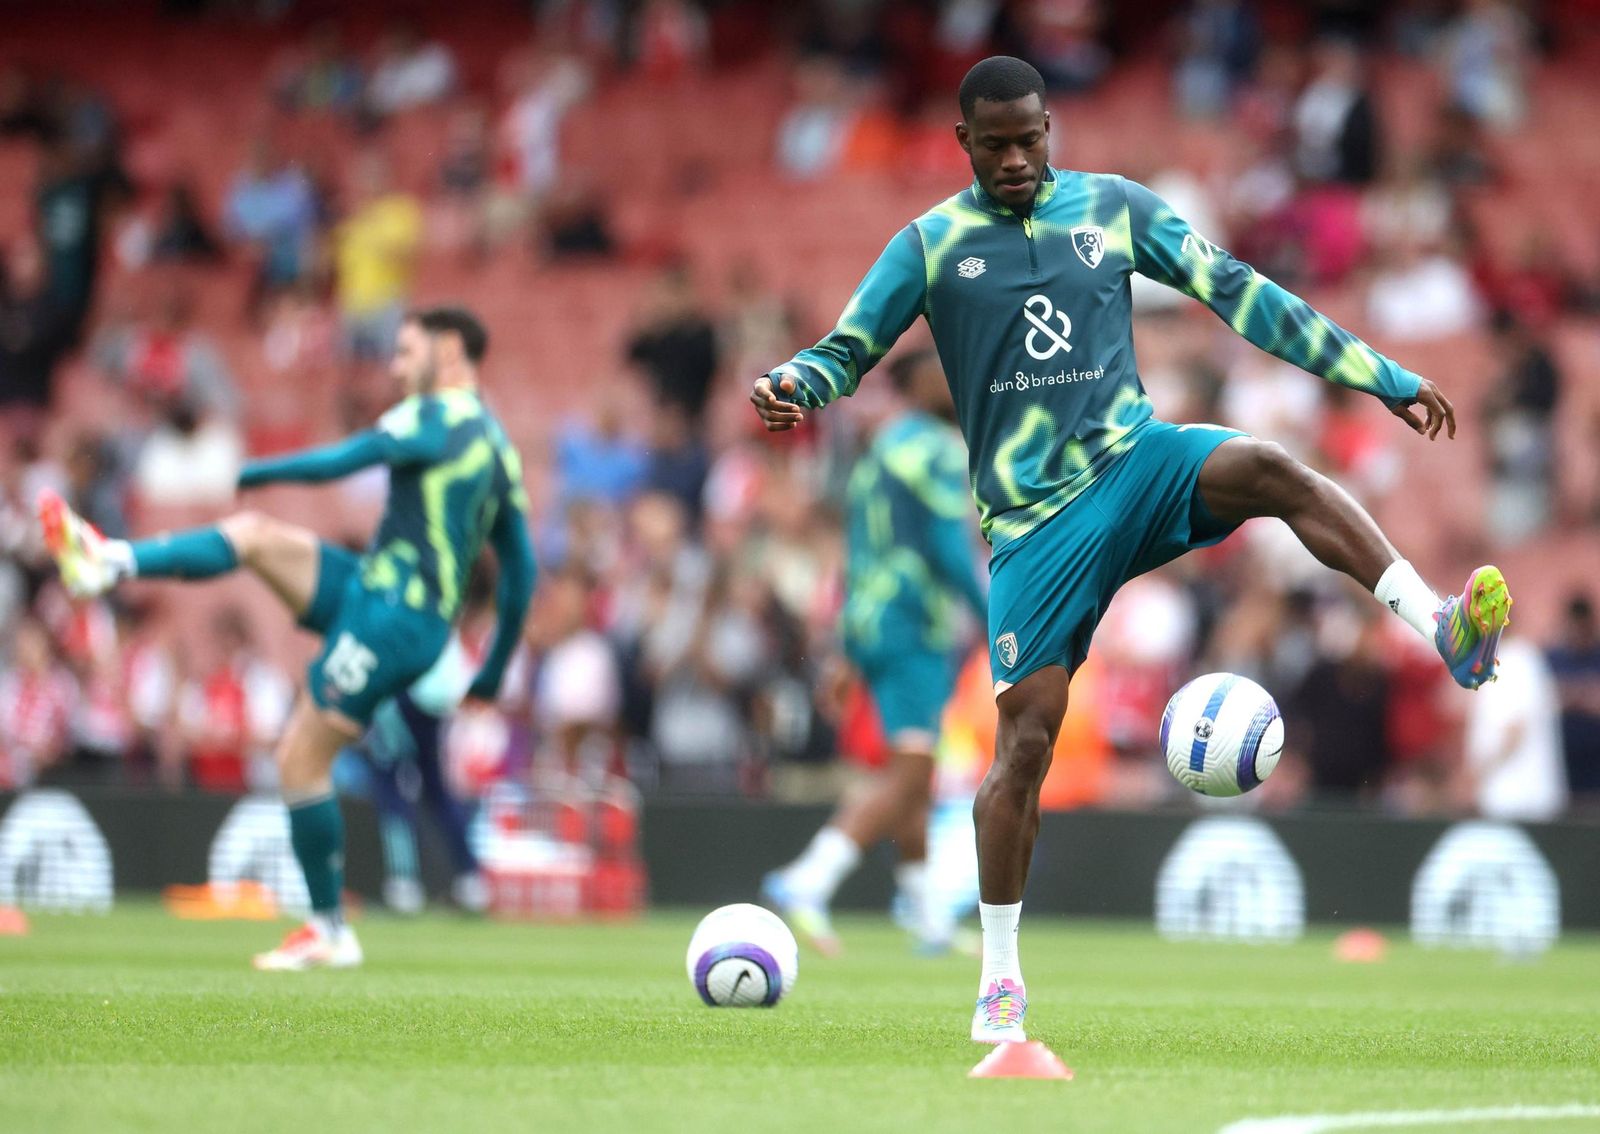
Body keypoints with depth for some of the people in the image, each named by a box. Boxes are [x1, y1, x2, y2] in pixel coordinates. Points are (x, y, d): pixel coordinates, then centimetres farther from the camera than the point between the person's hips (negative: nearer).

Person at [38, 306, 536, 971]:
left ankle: (330, 933, 1)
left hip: (392, 613, -9)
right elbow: (521, 571, 16)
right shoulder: (497, 446, 15)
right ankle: (107, 562, 2)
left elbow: (338, 462, -12)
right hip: (381, 597, 9)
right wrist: (495, 671, 22)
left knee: (301, 762, -5)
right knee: (255, 535, 7)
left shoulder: (438, 417, -10)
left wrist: (258, 471, 4)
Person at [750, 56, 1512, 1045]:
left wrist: (1383, 375, 9)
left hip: (1136, 461, 1)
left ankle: (1442, 630, -42)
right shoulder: (931, 246, 4)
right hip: (1033, 519, -1)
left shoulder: (1114, 209, 8)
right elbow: (847, 351, 7)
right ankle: (1001, 980, 5)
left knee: (1266, 469, -31)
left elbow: (1238, 292, 10)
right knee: (1026, 738, -7)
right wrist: (793, 387, -19)